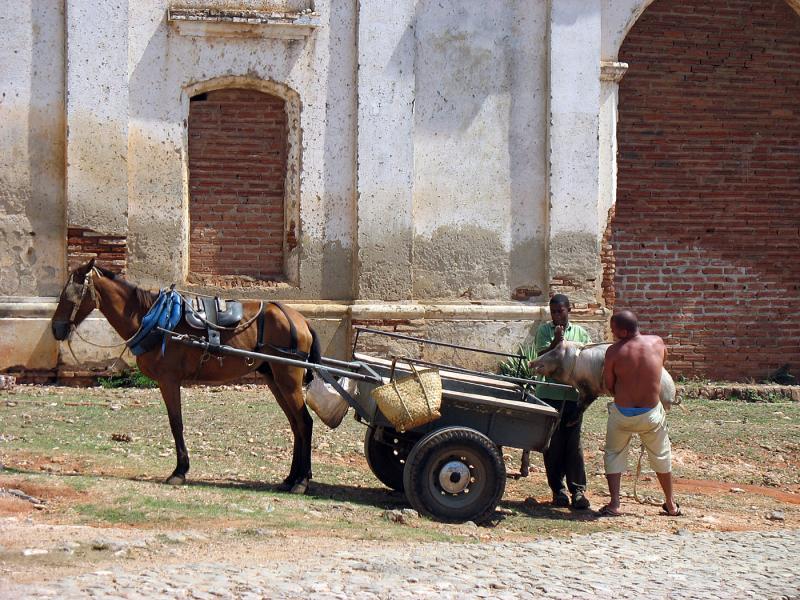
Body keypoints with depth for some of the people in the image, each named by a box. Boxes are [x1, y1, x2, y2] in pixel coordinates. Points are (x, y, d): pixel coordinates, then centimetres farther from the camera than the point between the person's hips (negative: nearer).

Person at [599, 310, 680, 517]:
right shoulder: (657, 343, -7)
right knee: (661, 456, 22)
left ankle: (614, 504, 7)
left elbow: (609, 385, -5)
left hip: (622, 413, -2)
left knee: (614, 455, 18)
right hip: (651, 412, 2)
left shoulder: (614, 351, -15)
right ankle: (671, 505, 32)